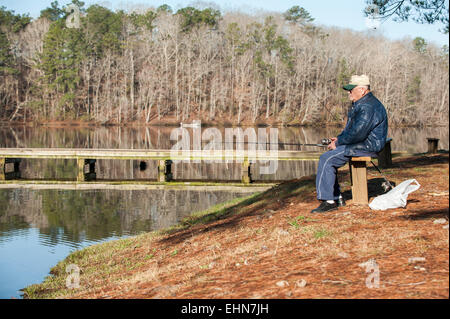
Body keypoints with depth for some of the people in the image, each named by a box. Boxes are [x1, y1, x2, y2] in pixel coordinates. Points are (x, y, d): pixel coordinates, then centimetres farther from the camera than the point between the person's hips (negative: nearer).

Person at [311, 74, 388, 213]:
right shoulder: (359, 104, 17)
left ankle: (328, 201, -16)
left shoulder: (369, 107, -19)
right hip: (358, 144, 11)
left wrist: (338, 143, -14)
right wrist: (339, 138, 8)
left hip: (366, 146, -11)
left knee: (327, 159, -18)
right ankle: (337, 198, 8)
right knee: (326, 158, 8)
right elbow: (350, 129, 25)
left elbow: (357, 133, -25)